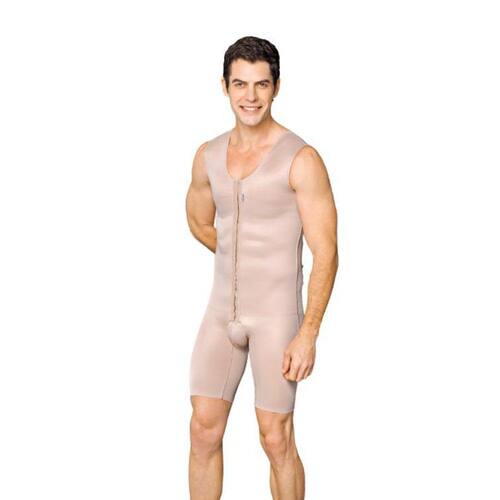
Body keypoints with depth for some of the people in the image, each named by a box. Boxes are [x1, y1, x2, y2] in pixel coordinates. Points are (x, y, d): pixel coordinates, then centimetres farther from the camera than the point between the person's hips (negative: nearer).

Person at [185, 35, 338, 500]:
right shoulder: (208, 156, 5)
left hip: (276, 315, -5)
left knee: (276, 440, 2)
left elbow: (325, 252, -14)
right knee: (203, 429, 6)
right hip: (221, 310, 5)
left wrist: (308, 334, -19)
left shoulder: (301, 160, -12)